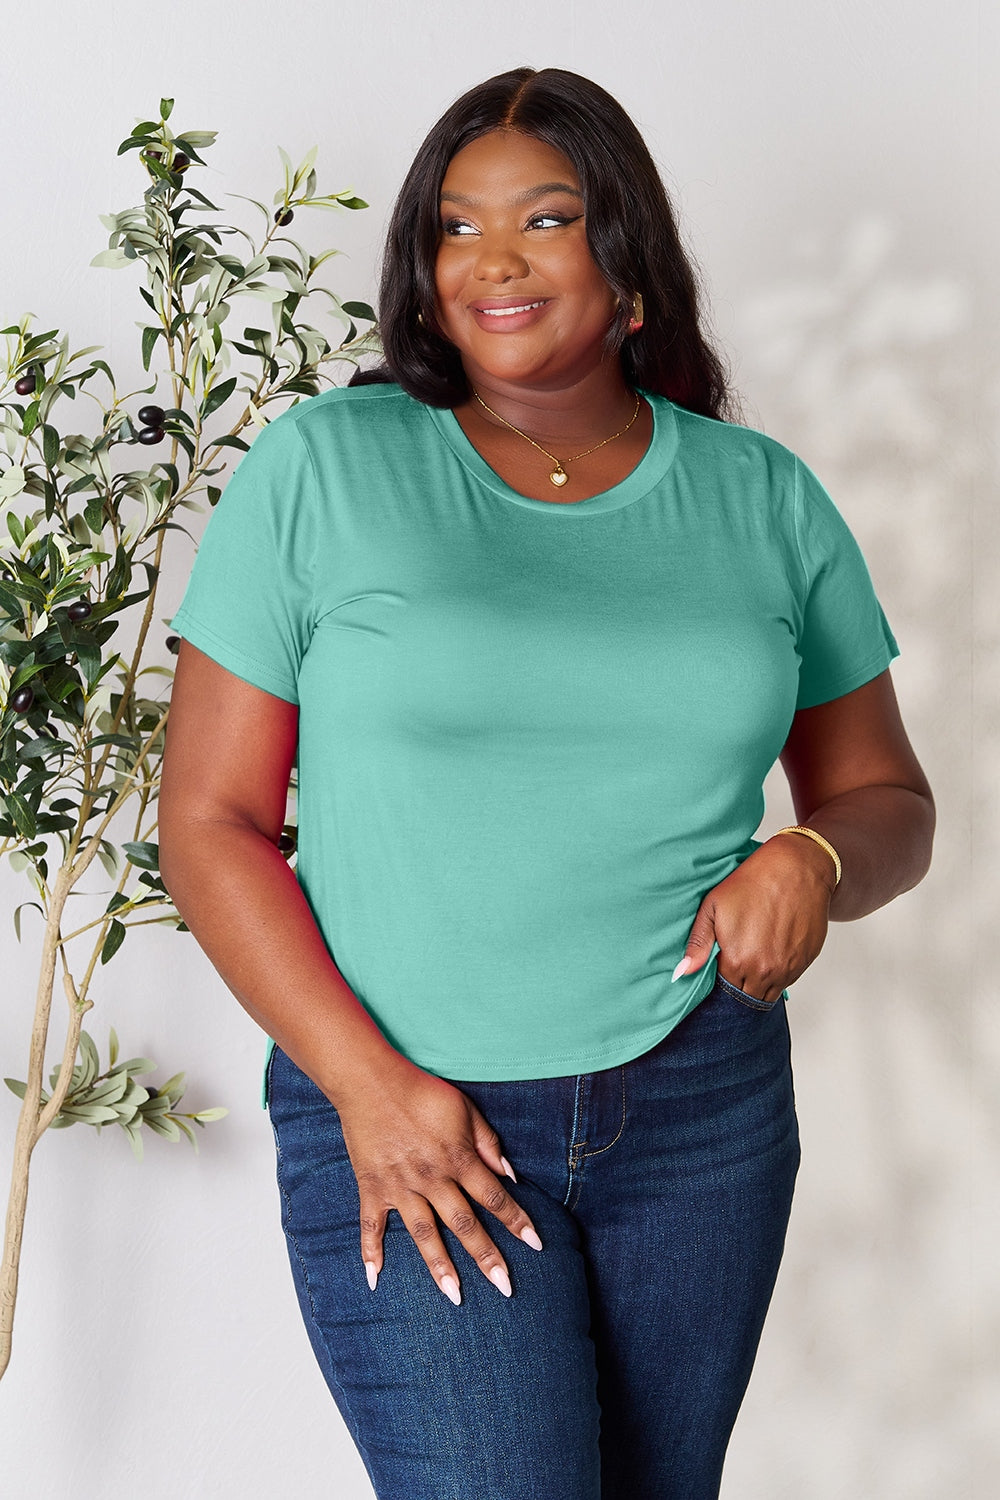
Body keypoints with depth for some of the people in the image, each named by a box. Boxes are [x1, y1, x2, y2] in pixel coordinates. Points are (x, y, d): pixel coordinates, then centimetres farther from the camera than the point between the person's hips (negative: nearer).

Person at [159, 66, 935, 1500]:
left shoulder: (763, 497, 6)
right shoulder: (318, 469, -2)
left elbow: (886, 797, 13)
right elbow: (210, 821, -3)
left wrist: (812, 860, -10)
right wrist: (367, 1084, -13)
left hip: (705, 1112, 3)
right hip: (405, 1112, -3)